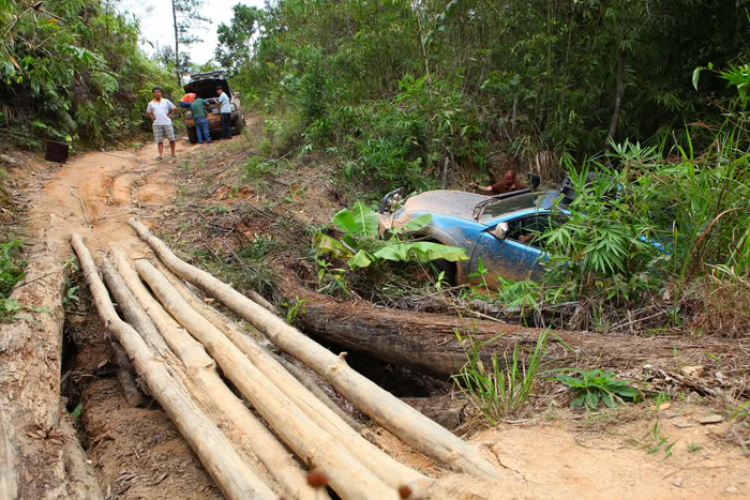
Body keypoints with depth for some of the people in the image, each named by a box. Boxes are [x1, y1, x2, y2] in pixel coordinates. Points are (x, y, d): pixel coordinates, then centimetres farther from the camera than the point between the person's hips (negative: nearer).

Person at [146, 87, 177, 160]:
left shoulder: (166, 101, 6)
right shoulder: (151, 103, 10)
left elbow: (174, 108, 12)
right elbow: (148, 112, 26)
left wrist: (170, 115, 1)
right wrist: (152, 117, 10)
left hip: (167, 123, -1)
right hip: (157, 124, 1)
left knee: (171, 139, -1)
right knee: (159, 141, -1)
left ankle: (173, 153, 13)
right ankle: (160, 155, -2)